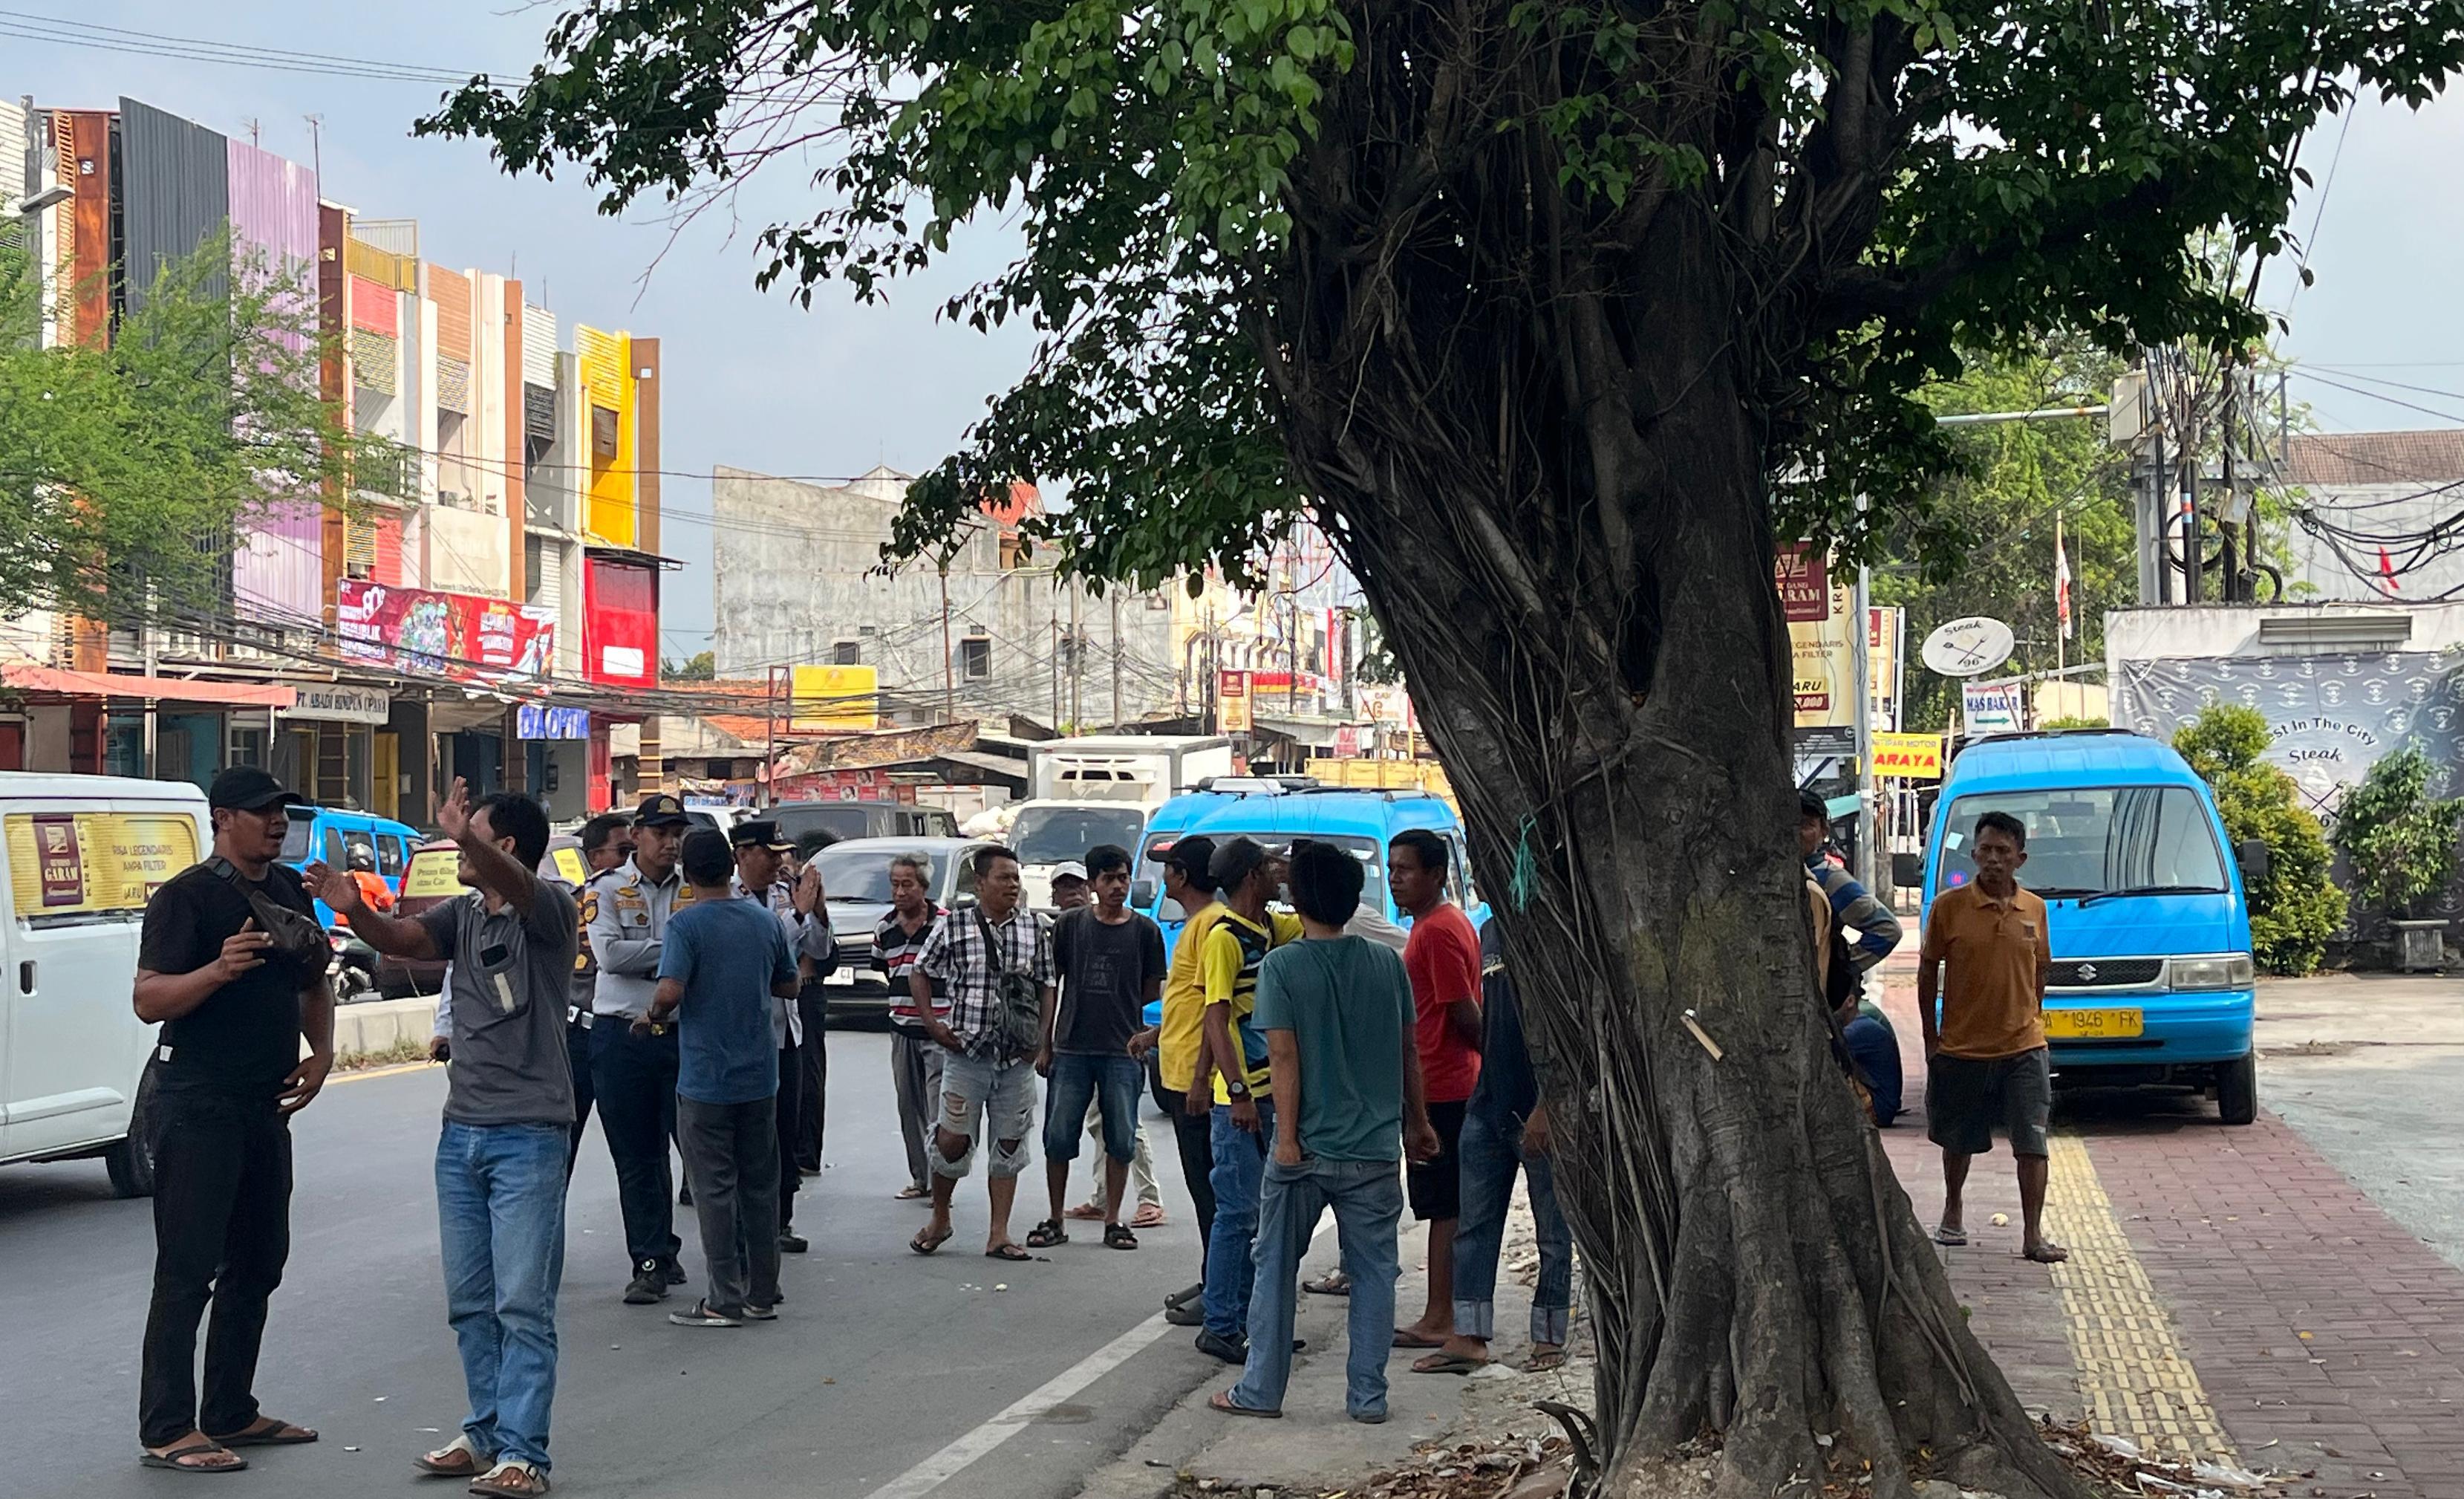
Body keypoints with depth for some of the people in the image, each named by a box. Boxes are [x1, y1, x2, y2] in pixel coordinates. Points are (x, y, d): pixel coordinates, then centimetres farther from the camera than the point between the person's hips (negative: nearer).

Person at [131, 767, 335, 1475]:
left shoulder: (289, 891, 11)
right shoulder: (185, 897, -11)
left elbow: (314, 983, 22)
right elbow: (148, 999, -18)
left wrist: (321, 1053, 5)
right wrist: (219, 969, -34)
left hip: (266, 1104, 8)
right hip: (196, 1106, -8)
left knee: (258, 1263, 14)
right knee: (188, 1269, -7)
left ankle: (230, 1411, 24)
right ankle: (166, 1429, -3)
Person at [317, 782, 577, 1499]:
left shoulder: (551, 907, -8)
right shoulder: (462, 913, 12)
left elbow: (516, 886, -30)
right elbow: (404, 940, -2)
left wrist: (463, 837, -48)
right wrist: (356, 910, -23)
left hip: (528, 1135, -7)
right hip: (461, 1130, 7)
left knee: (522, 1303, -7)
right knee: (469, 1301, 12)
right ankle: (487, 1433, 22)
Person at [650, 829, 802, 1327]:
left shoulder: (687, 924, -12)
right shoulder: (766, 920, 5)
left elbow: (670, 991, -24)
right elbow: (789, 987, 14)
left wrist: (653, 1017, -4)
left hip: (705, 1077, -5)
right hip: (760, 1075, 5)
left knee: (714, 1189, 0)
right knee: (760, 1184, 13)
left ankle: (725, 1301, 1)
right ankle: (762, 1294, 18)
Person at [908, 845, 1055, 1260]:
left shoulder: (1036, 928, 5)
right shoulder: (953, 927, -1)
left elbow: (1046, 987, 11)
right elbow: (919, 974, 10)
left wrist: (1043, 1039, 1)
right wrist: (933, 1025, 1)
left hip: (1018, 1056, 2)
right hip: (967, 1051, -2)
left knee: (1010, 1144, 4)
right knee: (953, 1140, -4)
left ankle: (999, 1236, 10)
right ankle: (939, 1219, 19)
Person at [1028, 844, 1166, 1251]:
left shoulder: (1145, 931, 2)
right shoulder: (1070, 924, 3)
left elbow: (1153, 990, 12)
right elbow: (1051, 985, 7)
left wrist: (1118, 1011, 4)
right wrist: (1044, 1045, 4)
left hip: (1122, 1052, 0)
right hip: (1071, 1049, 0)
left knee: (1121, 1140, 3)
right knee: (1058, 1137, 2)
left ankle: (1113, 1221, 15)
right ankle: (1055, 1221, 13)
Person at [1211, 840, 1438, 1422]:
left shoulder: (1282, 966, -9)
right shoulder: (1387, 963, 2)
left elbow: (1285, 1056, -13)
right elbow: (1409, 1049, 9)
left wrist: (1288, 1138, -11)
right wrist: (1416, 1120, 19)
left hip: (1307, 1148, -3)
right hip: (1375, 1145, 3)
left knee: (1276, 1269, 9)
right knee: (1373, 1271, 9)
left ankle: (1261, 1389, 14)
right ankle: (1368, 1395, 10)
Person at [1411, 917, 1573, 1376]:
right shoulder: (1490, 931, 13)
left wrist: (1545, 1107, -19)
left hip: (1536, 1112, -8)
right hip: (1489, 1104, 8)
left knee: (1552, 1229, 5)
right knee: (1475, 1225, 6)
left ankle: (1550, 1338, 12)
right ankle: (1469, 1338, 10)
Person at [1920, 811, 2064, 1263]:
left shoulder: (2034, 909, 2)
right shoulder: (1949, 906, -5)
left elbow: (2039, 971, 15)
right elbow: (1928, 972, 1)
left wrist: (2031, 1021, 11)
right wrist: (1931, 1038, 0)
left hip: (2024, 1047, 1)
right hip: (1961, 1048, -1)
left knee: (2032, 1143, -5)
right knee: (1958, 1140, 15)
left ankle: (2033, 1235, -2)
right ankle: (1952, 1212, 37)